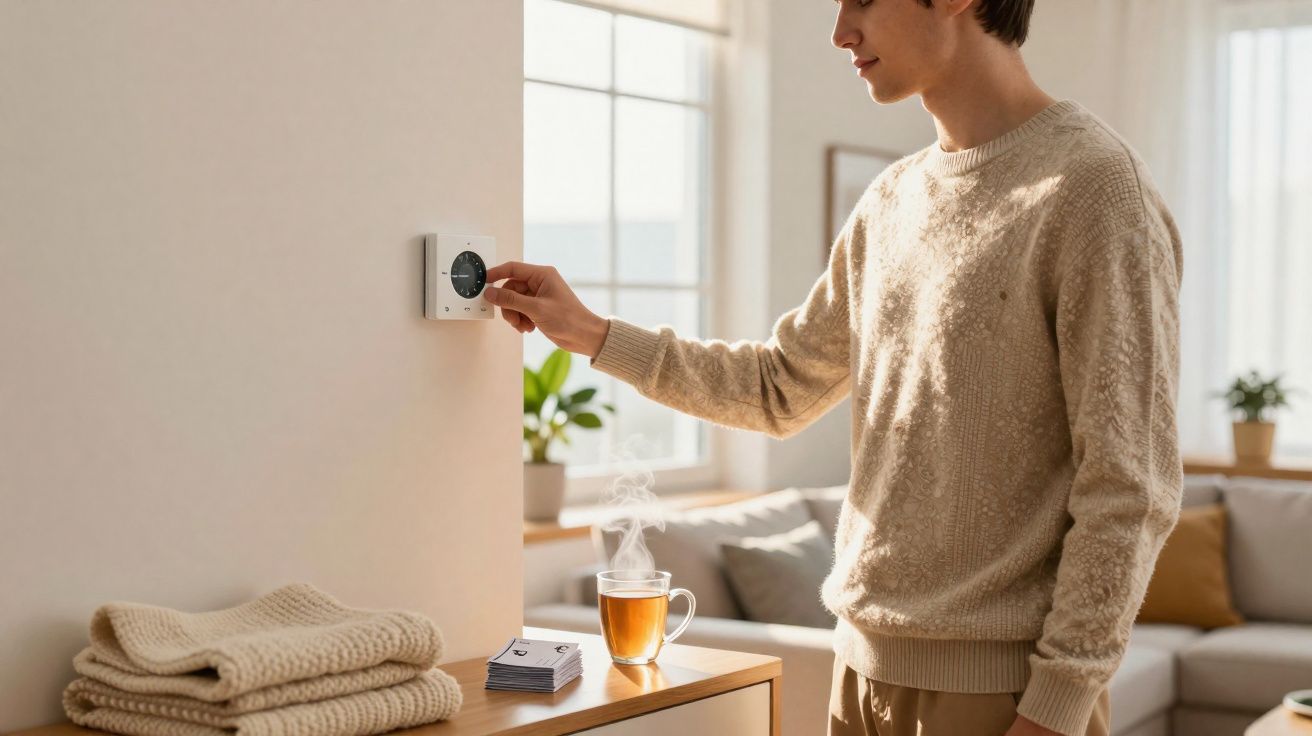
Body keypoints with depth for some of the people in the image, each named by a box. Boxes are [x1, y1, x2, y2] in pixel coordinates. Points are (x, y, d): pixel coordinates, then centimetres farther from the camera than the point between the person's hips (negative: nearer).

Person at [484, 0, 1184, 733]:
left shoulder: (1092, 184, -12)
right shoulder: (891, 201, 10)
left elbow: (1128, 488, -15)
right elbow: (782, 389, 19)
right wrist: (590, 333, 15)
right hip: (864, 664, 7)